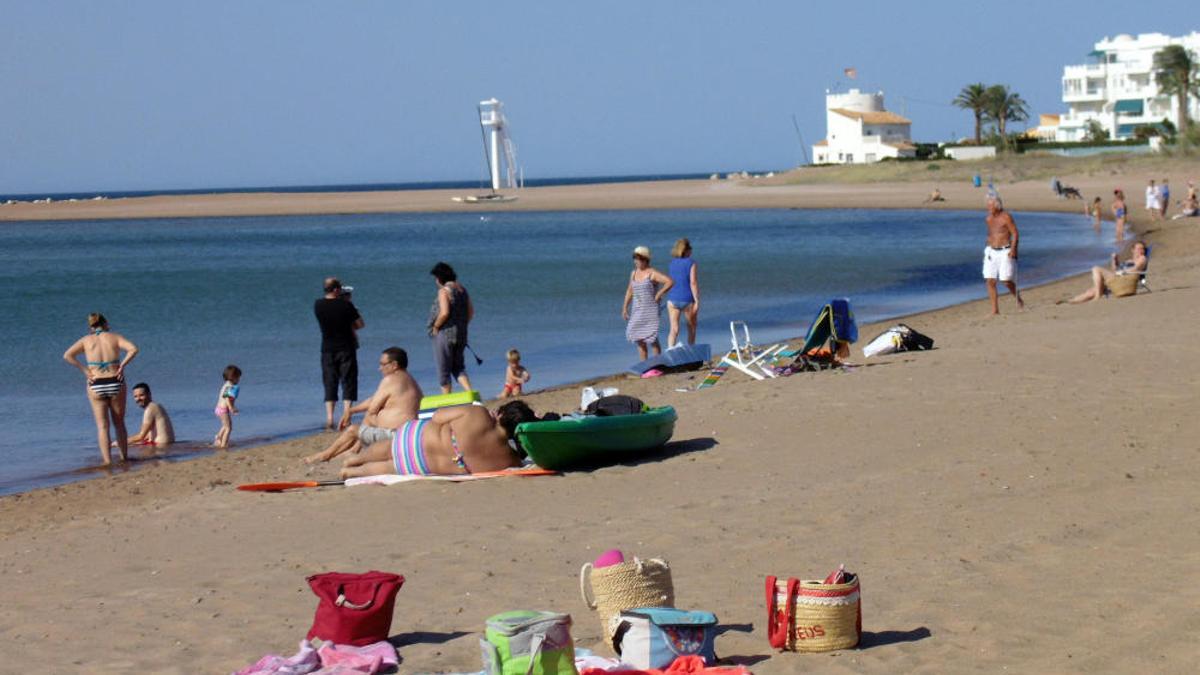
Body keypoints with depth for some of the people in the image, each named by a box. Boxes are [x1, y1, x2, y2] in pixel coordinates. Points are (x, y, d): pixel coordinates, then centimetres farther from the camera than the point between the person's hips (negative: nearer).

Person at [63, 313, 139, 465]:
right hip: (116, 383, 0)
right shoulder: (115, 337, 3)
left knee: (102, 426, 5)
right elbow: (133, 349, -13)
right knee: (119, 424, 15)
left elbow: (67, 355, -7)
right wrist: (122, 365, -6)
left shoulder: (86, 340, 4)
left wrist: (84, 369, -3)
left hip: (96, 386, 0)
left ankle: (107, 461, -3)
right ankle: (124, 457, 18)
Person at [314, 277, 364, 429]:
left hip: (327, 350, 3)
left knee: (330, 384, 8)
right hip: (346, 347, -3)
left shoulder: (318, 305, -3)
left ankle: (329, 419, 0)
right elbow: (360, 324, -5)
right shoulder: (346, 305, -13)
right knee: (348, 383, 4)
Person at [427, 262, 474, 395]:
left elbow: (444, 313, -24)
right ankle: (470, 392, -4)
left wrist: (435, 326, -10)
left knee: (444, 370, 3)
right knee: (458, 367, 16)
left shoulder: (444, 291, -14)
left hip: (445, 334, -7)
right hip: (461, 335, 8)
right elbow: (471, 312, 12)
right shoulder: (462, 290, 10)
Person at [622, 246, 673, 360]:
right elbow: (630, 291, 18)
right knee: (639, 339, 3)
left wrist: (659, 295, -18)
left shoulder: (652, 273, -13)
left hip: (651, 310, -7)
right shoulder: (634, 273, 9)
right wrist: (625, 308, 15)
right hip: (637, 311, 7)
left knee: (652, 338, -6)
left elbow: (670, 282, -22)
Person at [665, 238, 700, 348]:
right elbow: (693, 283, -13)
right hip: (687, 299, -3)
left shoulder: (672, 263, 7)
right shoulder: (691, 263, -7)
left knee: (674, 329, -1)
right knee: (691, 327, 18)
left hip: (672, 299, 3)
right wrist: (697, 301, -11)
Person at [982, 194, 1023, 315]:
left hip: (1006, 252, -6)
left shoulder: (1006, 217, -9)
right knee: (990, 281, -6)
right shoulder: (989, 218, 11)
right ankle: (995, 310, -3)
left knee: (1007, 281, -11)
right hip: (992, 252, 6)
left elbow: (1015, 234, -11)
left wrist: (1013, 249, -23)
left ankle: (1017, 297, 21)